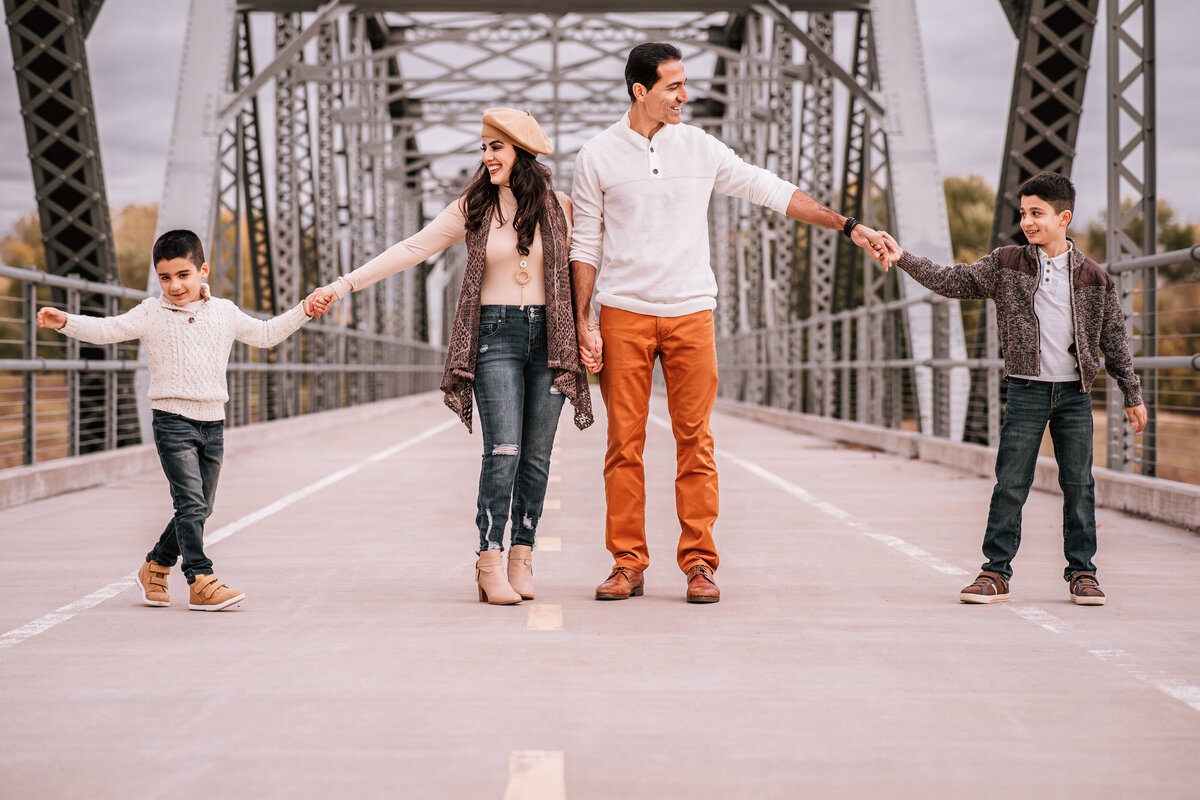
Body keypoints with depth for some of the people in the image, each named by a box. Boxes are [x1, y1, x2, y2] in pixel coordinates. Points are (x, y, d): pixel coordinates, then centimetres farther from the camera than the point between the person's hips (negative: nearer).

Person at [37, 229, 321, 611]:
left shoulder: (225, 312, 10)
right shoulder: (150, 314, -1)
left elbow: (265, 334, 21)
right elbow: (107, 329, -9)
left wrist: (303, 311, 16)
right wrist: (65, 322, -24)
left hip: (212, 422, 5)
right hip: (172, 421, -5)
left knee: (200, 508, 10)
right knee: (190, 503, -13)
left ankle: (155, 566, 27)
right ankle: (201, 582, -10)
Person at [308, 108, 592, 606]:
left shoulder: (557, 208, 7)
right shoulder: (472, 209, 6)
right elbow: (410, 250, 3)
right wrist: (345, 284, -2)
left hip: (547, 336, 1)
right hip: (495, 335, -1)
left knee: (536, 455, 1)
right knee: (503, 450, -13)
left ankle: (522, 555, 11)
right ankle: (490, 563, -10)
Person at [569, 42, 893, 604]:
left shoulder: (700, 148, 6)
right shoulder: (597, 157, 3)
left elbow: (771, 191, 9)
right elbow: (586, 244, 7)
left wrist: (848, 226, 6)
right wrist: (583, 321, -1)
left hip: (689, 313, 1)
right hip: (623, 314, -1)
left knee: (695, 442, -2)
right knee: (624, 443, -1)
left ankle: (698, 563, 5)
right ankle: (627, 564, 8)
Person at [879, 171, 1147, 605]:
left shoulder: (1093, 277, 2)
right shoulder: (1006, 264, 3)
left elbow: (1114, 341, 8)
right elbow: (951, 280, 0)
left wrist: (1132, 395, 9)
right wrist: (904, 259, -12)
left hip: (1075, 394, 0)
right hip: (1026, 391, 0)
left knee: (1079, 486, 4)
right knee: (1010, 485, -2)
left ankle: (1081, 573, 15)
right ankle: (996, 573, 5)